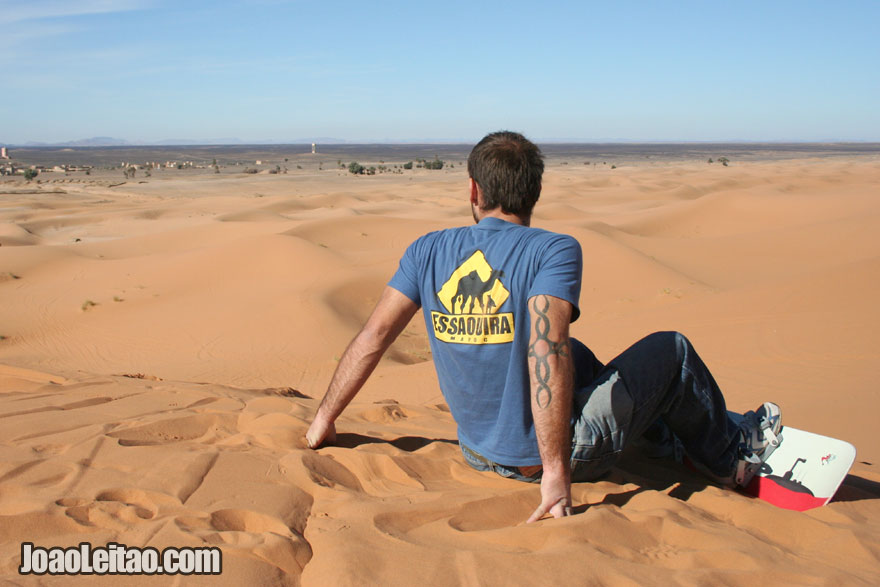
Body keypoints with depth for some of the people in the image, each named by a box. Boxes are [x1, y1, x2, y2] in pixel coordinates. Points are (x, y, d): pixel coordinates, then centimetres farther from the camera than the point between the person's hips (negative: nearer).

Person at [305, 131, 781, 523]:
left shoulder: (429, 252, -5)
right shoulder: (555, 251, -20)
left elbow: (372, 337, -6)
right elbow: (547, 352, -31)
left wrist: (324, 419, 5)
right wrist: (556, 473, -30)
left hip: (479, 452, 6)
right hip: (563, 449, -5)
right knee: (672, 350, 14)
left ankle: (667, 432, 50)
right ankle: (729, 459, 38)